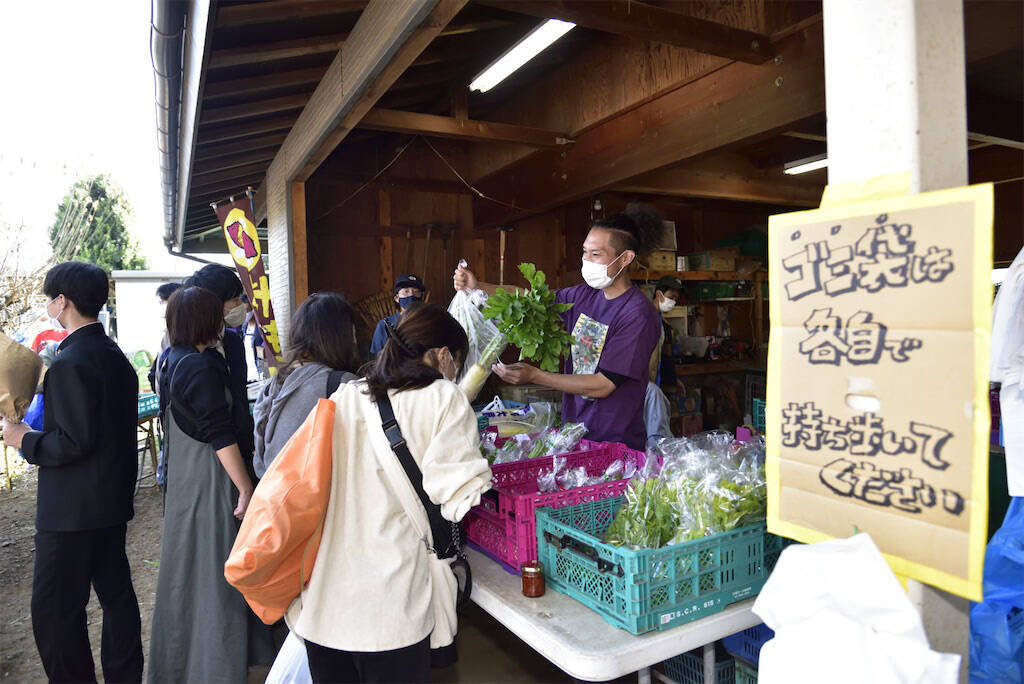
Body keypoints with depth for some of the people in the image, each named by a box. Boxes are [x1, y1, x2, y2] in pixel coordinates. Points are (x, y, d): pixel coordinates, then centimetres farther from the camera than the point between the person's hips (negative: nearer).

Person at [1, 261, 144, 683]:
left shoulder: (71, 362, -20)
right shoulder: (114, 355, 9)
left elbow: (74, 441, -24)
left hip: (73, 509, -10)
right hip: (114, 502, 10)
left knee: (55, 611, 3)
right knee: (116, 593, 18)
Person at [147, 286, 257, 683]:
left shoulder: (170, 360, 7)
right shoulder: (202, 367, -22)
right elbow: (220, 435, -23)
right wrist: (246, 490, -20)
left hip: (180, 475, 10)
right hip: (210, 478, -10)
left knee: (186, 564, 22)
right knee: (214, 571, 1)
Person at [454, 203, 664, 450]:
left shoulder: (637, 314, -20)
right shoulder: (585, 295, 2)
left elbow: (602, 386, -22)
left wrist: (534, 375, -24)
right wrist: (477, 287, -5)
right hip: (574, 430, 7)